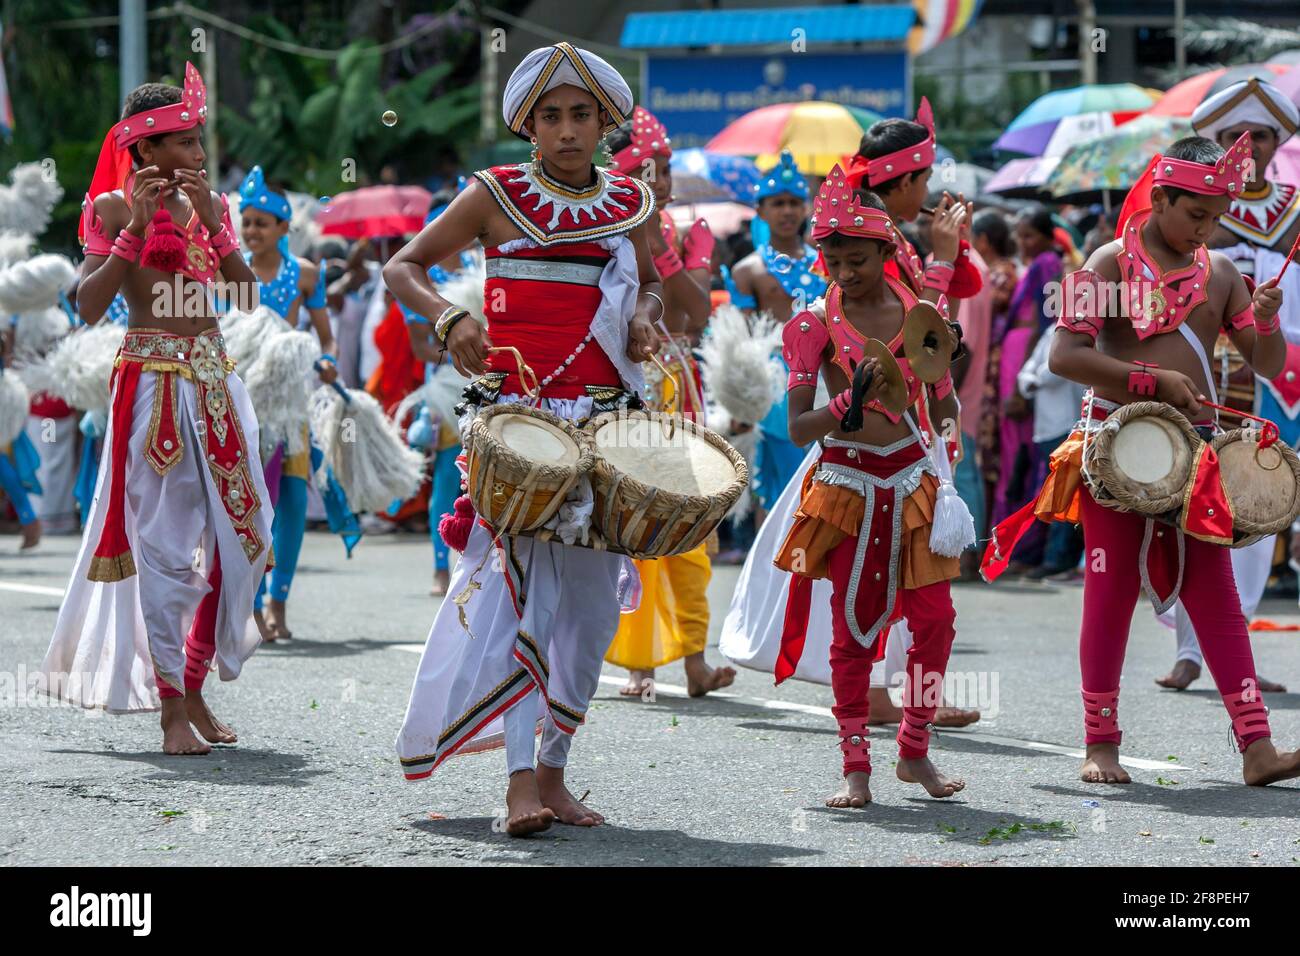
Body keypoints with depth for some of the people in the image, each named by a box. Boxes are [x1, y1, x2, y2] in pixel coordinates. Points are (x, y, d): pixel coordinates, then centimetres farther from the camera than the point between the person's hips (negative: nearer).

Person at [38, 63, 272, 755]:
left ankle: (196, 685, 17)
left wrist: (212, 224, -9)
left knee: (242, 536, 4)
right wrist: (135, 229, -17)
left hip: (214, 380, 6)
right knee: (166, 544, -5)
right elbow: (88, 306, -11)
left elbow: (249, 294, 2)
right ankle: (170, 707, 1)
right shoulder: (113, 207, -3)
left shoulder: (210, 205, 12)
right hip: (152, 380, -6)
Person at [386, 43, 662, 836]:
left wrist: (645, 316, 3)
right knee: (524, 580, -16)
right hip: (517, 412, -4)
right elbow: (404, 268, 3)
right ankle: (519, 778, -20)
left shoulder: (633, 202, 9)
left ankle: (554, 770, 16)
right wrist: (449, 319, -15)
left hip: (604, 420, 4)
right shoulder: (497, 196, 1)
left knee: (591, 598, 5)